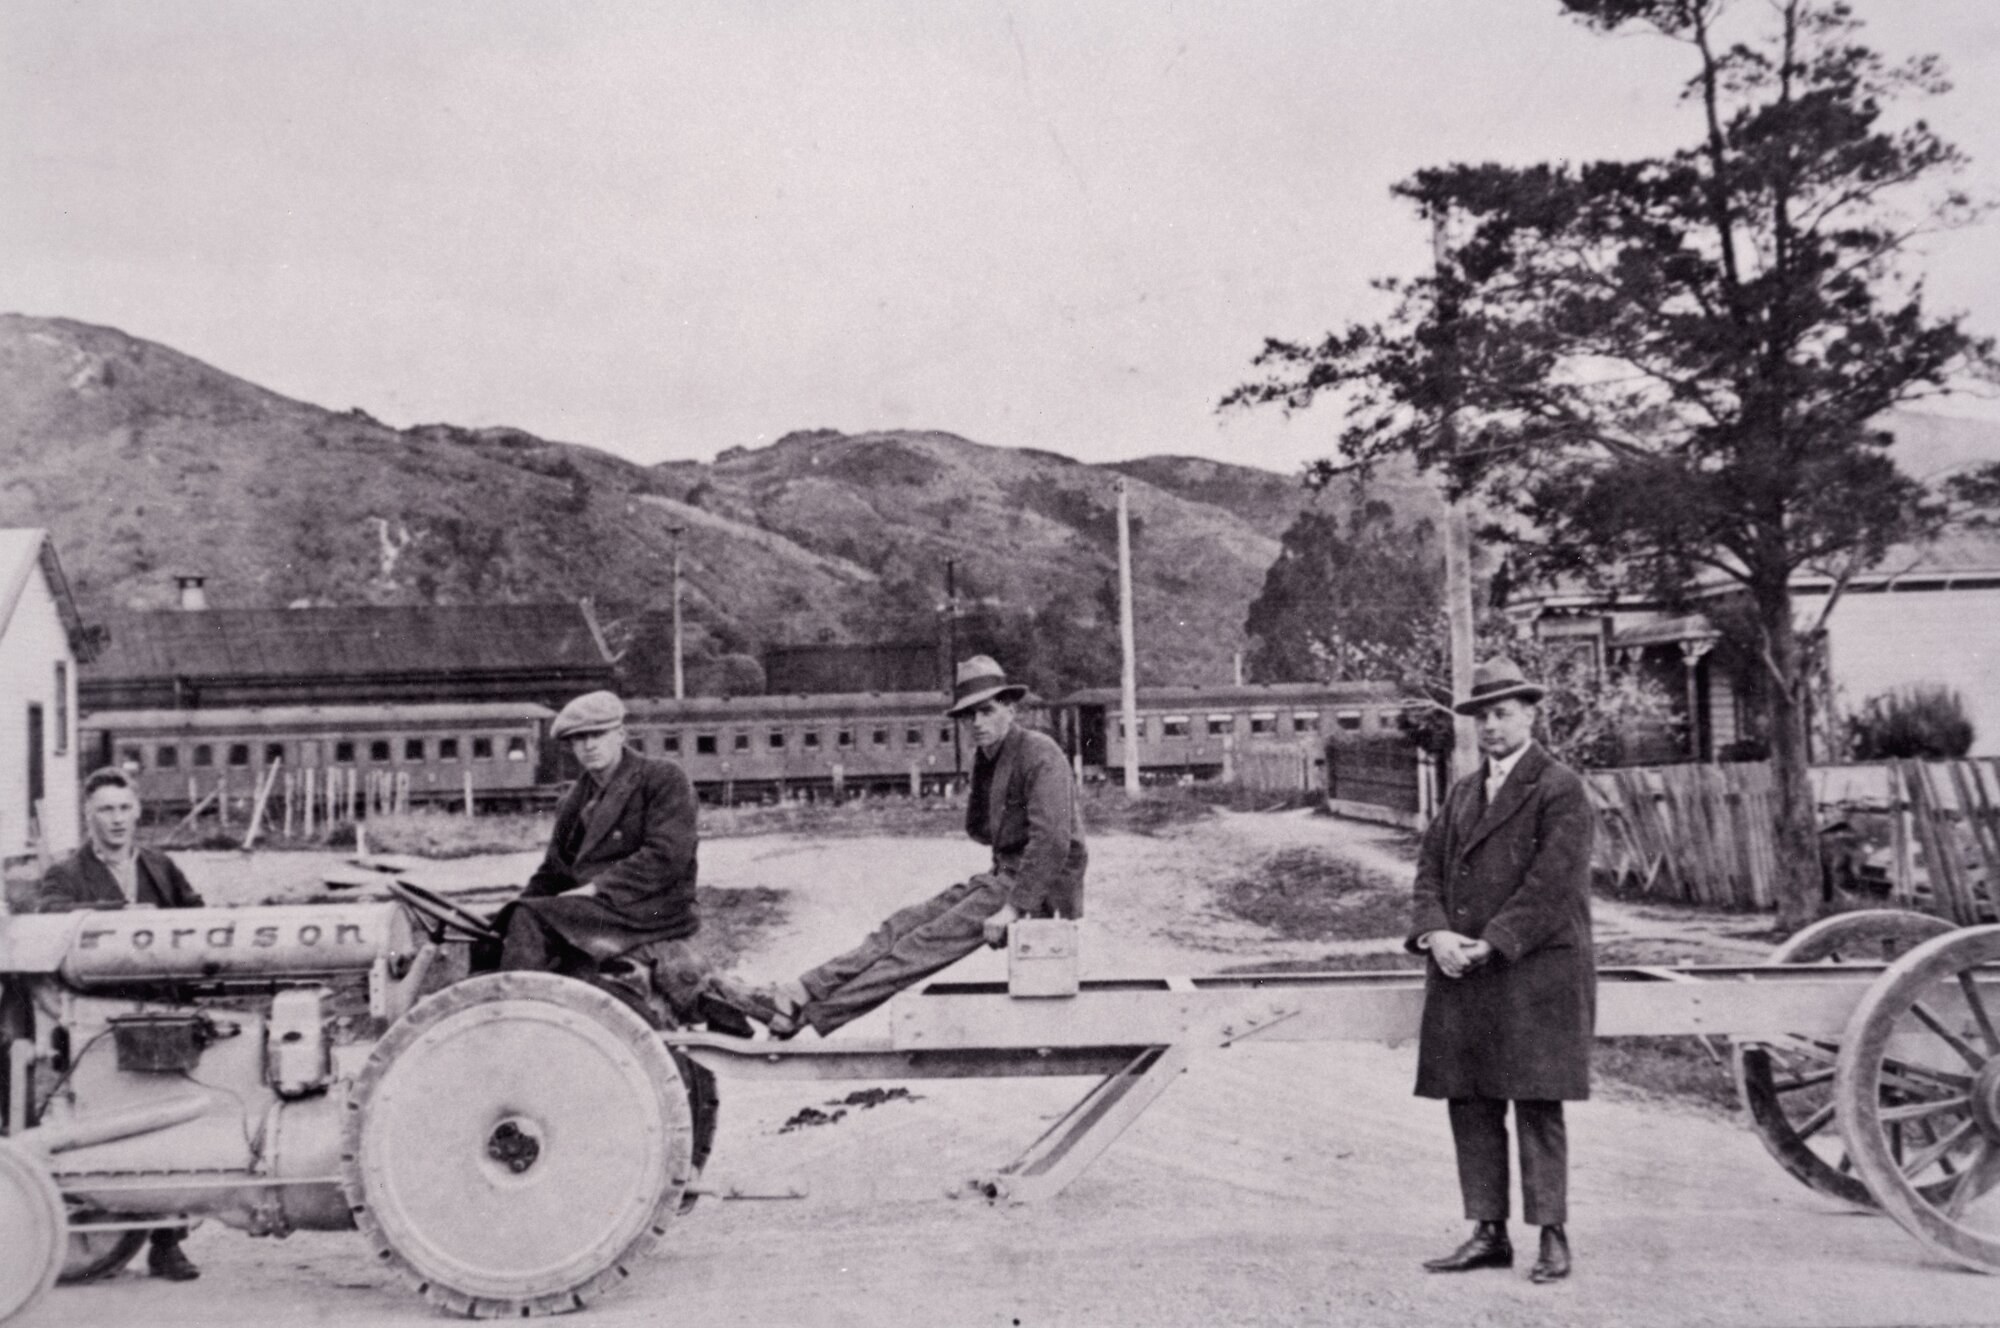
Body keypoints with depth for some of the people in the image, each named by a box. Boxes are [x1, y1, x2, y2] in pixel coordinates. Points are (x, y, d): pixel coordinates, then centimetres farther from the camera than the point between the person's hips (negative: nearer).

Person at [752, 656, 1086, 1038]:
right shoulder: (985, 760, 13)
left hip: (1041, 889, -9)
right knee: (906, 923, -8)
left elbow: (1052, 841, -24)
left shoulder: (1039, 753, -15)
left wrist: (1014, 907, -25)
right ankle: (802, 991, -16)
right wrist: (1009, 840, 11)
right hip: (1004, 875, 9)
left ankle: (814, 1012, -23)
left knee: (932, 940, -19)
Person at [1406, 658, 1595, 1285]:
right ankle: (1489, 1232, 15)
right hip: (1460, 974, 6)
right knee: (1469, 1103, 7)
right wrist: (1434, 933, -7)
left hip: (1533, 973, -6)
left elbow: (1552, 883, -12)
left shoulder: (1560, 789, -3)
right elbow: (1430, 868, 12)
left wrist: (1490, 944, -15)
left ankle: (1552, 1235, 8)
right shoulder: (1462, 792, 18)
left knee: (1537, 1106, -1)